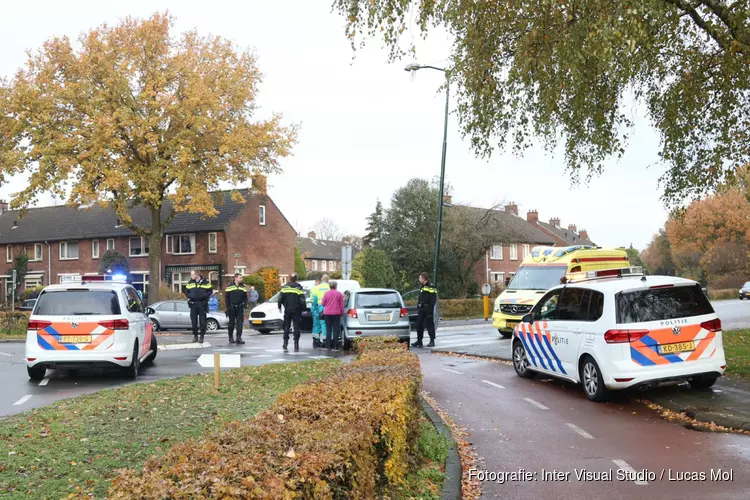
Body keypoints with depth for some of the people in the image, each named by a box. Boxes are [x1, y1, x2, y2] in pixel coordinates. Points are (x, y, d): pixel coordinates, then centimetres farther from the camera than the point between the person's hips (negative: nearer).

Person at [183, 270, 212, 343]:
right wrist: (189, 296, 1)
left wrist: (205, 295, -9)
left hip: (202, 304, -2)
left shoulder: (205, 282, -1)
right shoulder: (190, 283, 7)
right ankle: (195, 336, 15)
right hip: (193, 304, 3)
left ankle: (202, 336, 7)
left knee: (202, 321, -1)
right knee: (194, 321, 3)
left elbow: (210, 290, 5)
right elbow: (186, 290, 18)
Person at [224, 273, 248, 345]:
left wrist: (244, 305, 0)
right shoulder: (230, 286, -2)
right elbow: (226, 297, 1)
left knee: (240, 323, -6)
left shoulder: (243, 287, 7)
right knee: (231, 323, 6)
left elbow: (245, 298, 12)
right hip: (232, 308, -2)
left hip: (240, 307, 2)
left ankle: (239, 338, -5)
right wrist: (228, 307, -5)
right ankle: (231, 337, 19)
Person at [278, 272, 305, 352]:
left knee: (286, 327, 7)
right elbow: (302, 300, -10)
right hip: (296, 310, -1)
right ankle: (296, 346, 0)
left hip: (287, 310, 2)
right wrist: (303, 308, -1)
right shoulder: (299, 287, -5)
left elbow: (280, 298, -2)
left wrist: (279, 307, 10)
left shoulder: (285, 287, 0)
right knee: (296, 327, 3)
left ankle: (285, 345, 2)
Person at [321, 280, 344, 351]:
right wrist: (342, 313, 11)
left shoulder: (326, 293, -1)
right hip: (336, 313, -1)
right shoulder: (339, 294, -3)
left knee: (328, 330, 6)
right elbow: (341, 305, 0)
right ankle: (335, 346, 0)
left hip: (327, 313, 1)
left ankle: (328, 346, 6)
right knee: (336, 330, 3)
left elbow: (323, 303, 3)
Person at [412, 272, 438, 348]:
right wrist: (418, 306, 16)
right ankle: (419, 341, 15)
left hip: (428, 309, -8)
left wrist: (430, 307, -19)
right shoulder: (421, 287, 16)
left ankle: (432, 341, 6)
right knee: (419, 325, 8)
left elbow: (434, 299, -14)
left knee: (430, 325, -2)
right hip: (421, 309, 8)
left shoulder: (431, 287, -11)